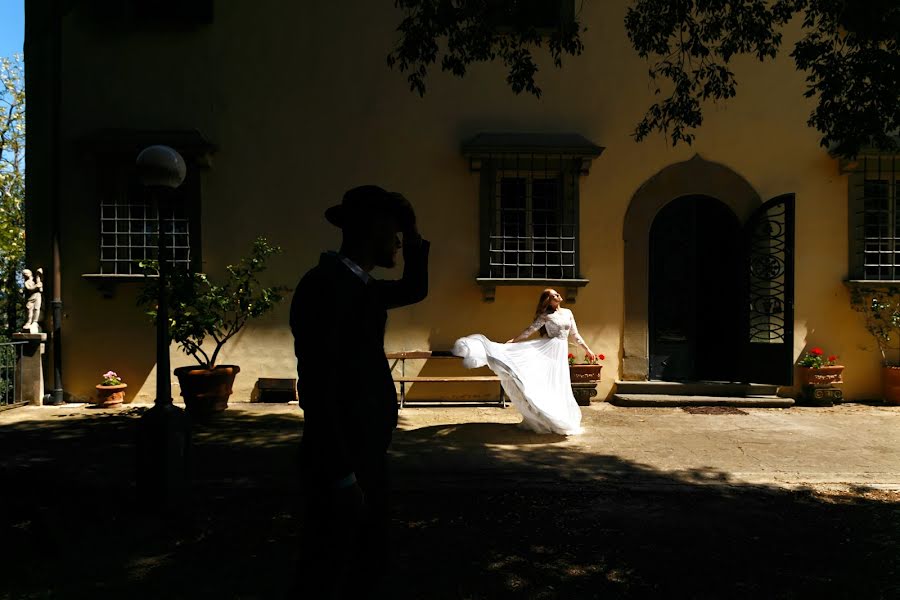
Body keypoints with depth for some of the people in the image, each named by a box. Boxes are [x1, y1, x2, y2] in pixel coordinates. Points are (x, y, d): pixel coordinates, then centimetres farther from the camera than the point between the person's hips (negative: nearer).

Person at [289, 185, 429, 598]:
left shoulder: (363, 287, 10)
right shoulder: (325, 285, -18)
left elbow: (415, 289, 29)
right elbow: (317, 386, -24)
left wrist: (413, 236, 13)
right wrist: (341, 473, -24)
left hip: (368, 455, 9)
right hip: (340, 460, -9)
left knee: (370, 566, 21)